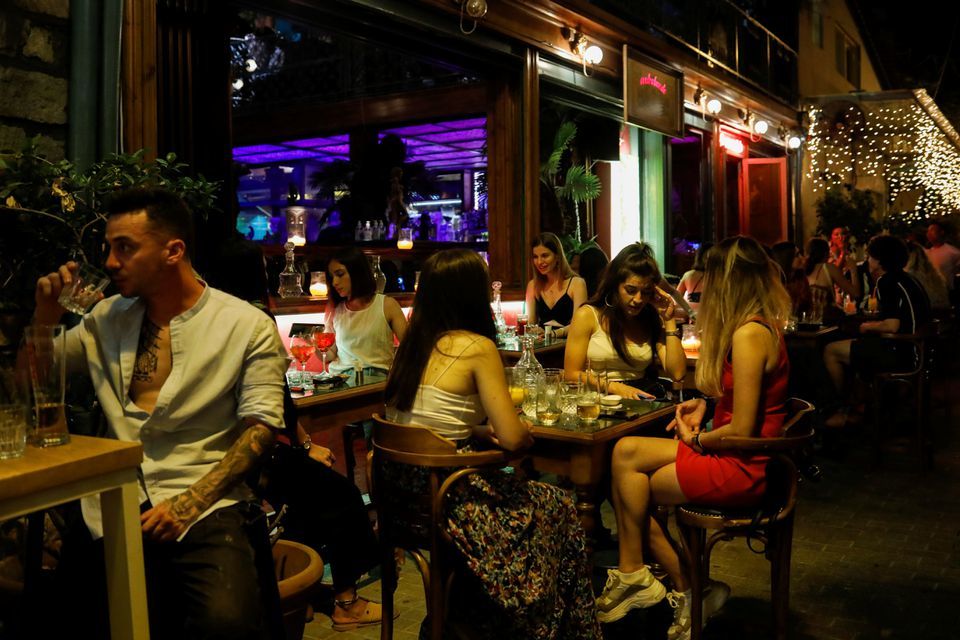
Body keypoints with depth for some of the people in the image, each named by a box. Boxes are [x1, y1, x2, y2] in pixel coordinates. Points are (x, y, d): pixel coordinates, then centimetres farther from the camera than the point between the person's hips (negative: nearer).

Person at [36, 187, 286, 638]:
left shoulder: (247, 326, 1)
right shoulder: (106, 318, 16)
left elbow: (260, 426, -5)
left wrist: (188, 504, -16)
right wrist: (46, 314, 7)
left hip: (206, 506, -4)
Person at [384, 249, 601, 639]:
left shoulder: (413, 343, 7)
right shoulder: (477, 347, -14)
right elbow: (514, 438, -17)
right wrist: (527, 430, 4)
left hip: (401, 496, 7)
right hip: (444, 500, -7)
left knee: (534, 493, 27)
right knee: (556, 507, 15)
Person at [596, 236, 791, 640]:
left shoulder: (748, 335, -22)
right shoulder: (763, 326, 8)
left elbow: (741, 430, -22)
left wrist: (697, 439, -6)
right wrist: (706, 406, 7)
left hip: (740, 469, -9)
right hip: (740, 459, 9)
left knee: (631, 486, -2)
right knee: (626, 452, 2)